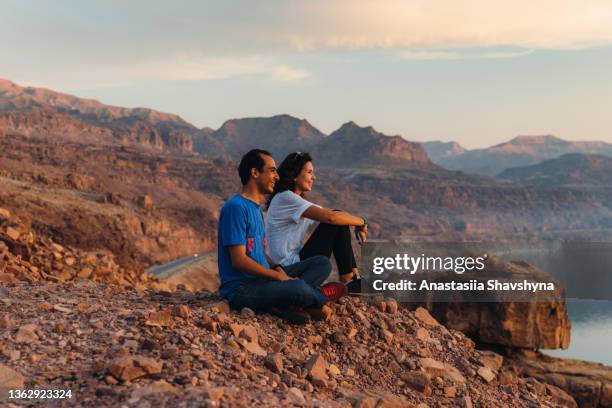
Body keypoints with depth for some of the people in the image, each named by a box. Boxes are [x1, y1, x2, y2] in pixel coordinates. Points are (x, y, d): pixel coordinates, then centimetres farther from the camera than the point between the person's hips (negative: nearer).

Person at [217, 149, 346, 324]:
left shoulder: (257, 208, 17)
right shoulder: (235, 207, -14)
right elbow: (239, 260, -19)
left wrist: (276, 268, 0)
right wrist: (278, 275, -15)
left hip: (263, 278, 10)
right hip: (241, 289, -10)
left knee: (322, 263, 2)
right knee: (299, 288, -34)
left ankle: (280, 304, -19)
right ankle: (319, 295, 3)